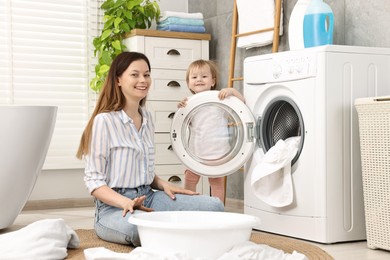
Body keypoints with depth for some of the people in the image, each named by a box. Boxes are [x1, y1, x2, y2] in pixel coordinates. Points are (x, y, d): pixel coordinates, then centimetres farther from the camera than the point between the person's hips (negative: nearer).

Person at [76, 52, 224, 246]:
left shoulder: (146, 117, 13)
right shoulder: (104, 121, -10)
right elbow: (94, 181, -11)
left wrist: (163, 184, 2)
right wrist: (126, 203, -27)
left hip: (149, 196, 6)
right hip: (114, 207, -6)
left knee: (214, 206, -13)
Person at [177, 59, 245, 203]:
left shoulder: (220, 98, -3)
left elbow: (242, 102, -5)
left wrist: (232, 91, -22)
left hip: (216, 150, -4)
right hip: (195, 150, 4)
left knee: (216, 181, 6)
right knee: (189, 180, 9)